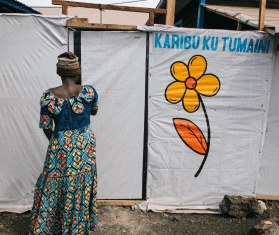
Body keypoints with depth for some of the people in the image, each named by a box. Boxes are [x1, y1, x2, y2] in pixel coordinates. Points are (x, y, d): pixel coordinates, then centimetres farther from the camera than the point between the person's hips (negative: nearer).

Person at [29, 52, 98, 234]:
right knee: (82, 186, 20)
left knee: (55, 187, 18)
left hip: (60, 148, -1)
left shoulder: (48, 96, -15)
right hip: (85, 147, 2)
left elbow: (46, 128, -5)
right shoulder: (89, 92, -12)